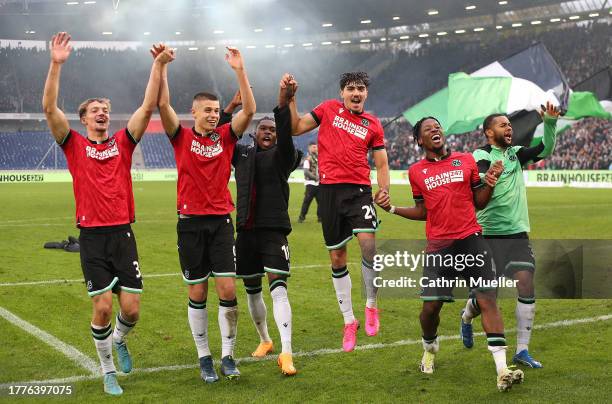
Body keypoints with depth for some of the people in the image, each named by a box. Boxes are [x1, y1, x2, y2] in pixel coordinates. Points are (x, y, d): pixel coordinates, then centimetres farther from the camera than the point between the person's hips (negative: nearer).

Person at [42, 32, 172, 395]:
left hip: (123, 234, 2)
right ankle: (109, 371, 15)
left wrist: (158, 65, -7)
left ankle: (119, 339, 35)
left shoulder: (123, 143, 9)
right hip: (92, 237, -2)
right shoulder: (75, 145, 4)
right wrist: (57, 64, -18)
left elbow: (149, 107, 1)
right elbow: (50, 108, -9)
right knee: (103, 307, -6)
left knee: (131, 309, -1)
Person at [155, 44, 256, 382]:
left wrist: (239, 70, -11)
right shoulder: (182, 138, 1)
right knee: (197, 293, 4)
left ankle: (228, 356, 8)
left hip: (221, 221, 2)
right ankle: (204, 357, 15)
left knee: (228, 290, -4)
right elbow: (163, 104, -11)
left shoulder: (226, 136, 6)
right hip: (191, 222, -1)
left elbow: (249, 110, -5)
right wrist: (162, 66, -16)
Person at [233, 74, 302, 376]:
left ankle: (286, 353, -16)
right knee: (252, 290, 14)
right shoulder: (241, 154, 12)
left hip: (273, 230, -4)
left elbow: (286, 134, -18)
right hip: (246, 230, 4)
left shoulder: (282, 156, 1)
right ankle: (264, 340, 35)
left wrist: (284, 102, -34)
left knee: (278, 288, -14)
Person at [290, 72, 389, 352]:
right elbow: (295, 128, 9)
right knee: (337, 257, 6)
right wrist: (290, 98, 0)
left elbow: (381, 164, 12)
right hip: (330, 190, 1)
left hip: (359, 190, 0)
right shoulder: (328, 109, 8)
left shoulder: (373, 124, 10)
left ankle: (371, 305, 2)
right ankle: (349, 321, 19)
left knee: (368, 244, -22)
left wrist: (384, 192, -3)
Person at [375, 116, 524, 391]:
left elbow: (479, 202, 12)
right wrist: (392, 208, 5)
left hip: (470, 239, 0)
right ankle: (430, 347, 33)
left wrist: (490, 182, -6)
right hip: (438, 244, 1)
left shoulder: (466, 160, 8)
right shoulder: (416, 172, 9)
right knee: (430, 305, -2)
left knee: (487, 299, -11)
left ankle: (502, 369, -12)